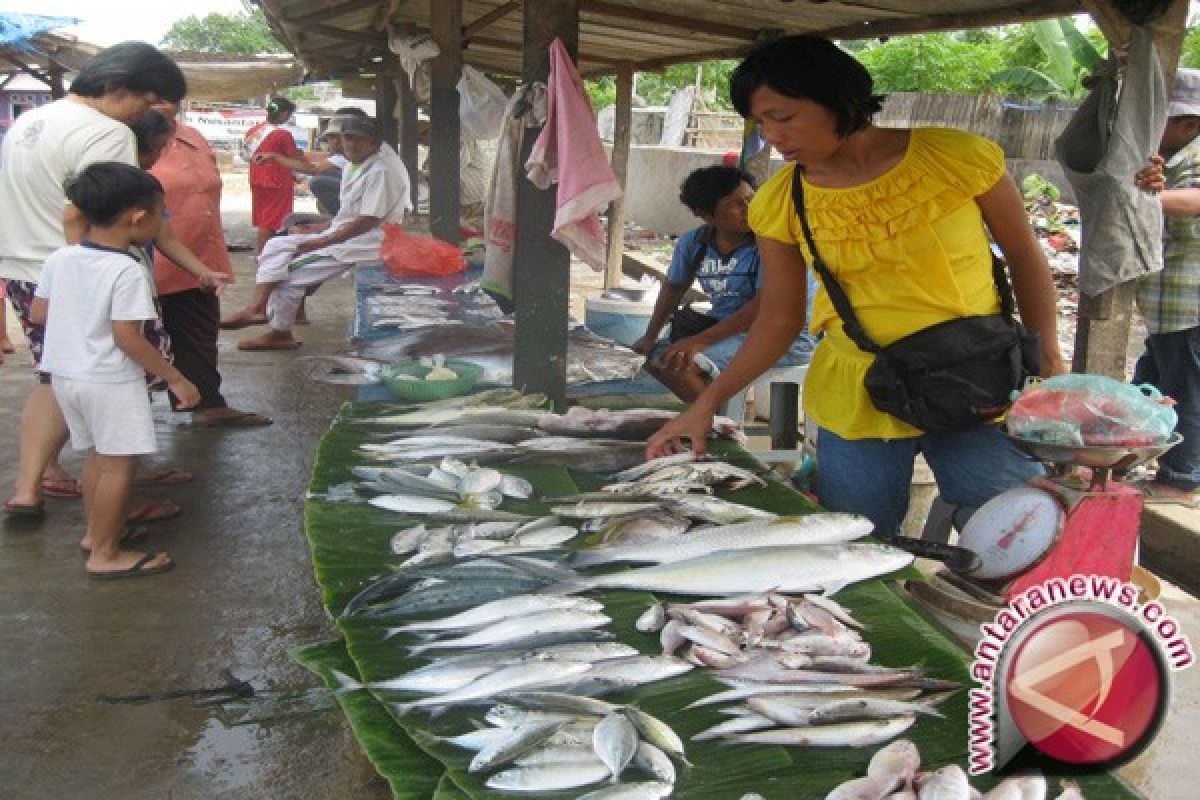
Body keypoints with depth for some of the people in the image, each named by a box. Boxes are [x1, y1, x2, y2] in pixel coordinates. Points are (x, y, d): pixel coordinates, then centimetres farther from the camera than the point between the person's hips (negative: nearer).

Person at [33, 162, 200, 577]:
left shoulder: (59, 259, 1)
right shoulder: (126, 271, -21)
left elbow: (38, 313, 7)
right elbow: (127, 338, -22)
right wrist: (175, 378, -15)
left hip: (65, 374, 8)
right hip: (110, 381, -8)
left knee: (98, 455, 22)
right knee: (119, 464, 2)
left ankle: (95, 532, 35)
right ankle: (105, 554, 8)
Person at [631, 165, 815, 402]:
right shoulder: (693, 242, 1)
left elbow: (766, 305, -25)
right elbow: (674, 287, 18)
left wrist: (702, 340, -30)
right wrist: (650, 337, 12)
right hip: (726, 329, 8)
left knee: (681, 362, -24)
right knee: (655, 358, 7)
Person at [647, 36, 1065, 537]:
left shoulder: (957, 157, -9)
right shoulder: (779, 203, -3)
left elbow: (1025, 257, 3)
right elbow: (779, 319, 5)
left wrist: (1048, 362, -4)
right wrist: (708, 402, -2)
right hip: (856, 402, 1)